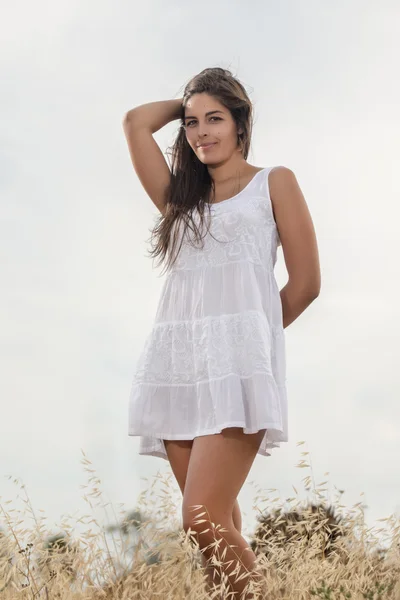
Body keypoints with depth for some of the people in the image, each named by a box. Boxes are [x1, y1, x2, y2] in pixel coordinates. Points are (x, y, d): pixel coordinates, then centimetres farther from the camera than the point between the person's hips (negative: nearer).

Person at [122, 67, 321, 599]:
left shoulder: (273, 183, 12)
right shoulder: (181, 196, 24)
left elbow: (305, 283, 7)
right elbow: (135, 122, 20)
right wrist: (186, 104, 28)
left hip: (237, 362, -5)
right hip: (176, 365, 5)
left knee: (205, 521, -19)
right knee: (219, 524, 1)